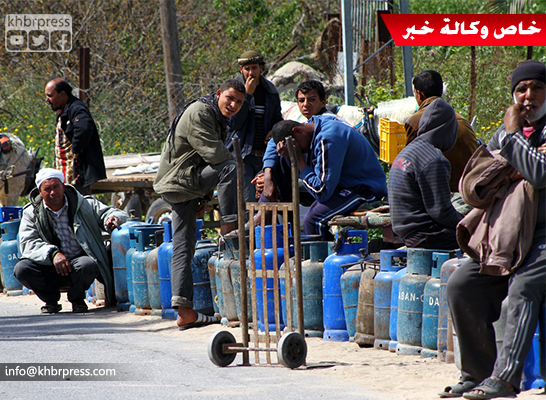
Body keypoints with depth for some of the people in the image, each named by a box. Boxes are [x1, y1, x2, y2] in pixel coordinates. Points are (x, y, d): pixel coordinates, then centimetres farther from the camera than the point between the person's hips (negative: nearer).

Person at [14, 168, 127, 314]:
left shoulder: (85, 205, 1)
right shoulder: (31, 213, 1)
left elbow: (107, 212, 3)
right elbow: (28, 244, -11)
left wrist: (112, 219, -24)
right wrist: (52, 254, -30)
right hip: (51, 269, 1)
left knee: (86, 265, -36)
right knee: (21, 269, -25)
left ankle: (77, 300, -3)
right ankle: (51, 300, 2)